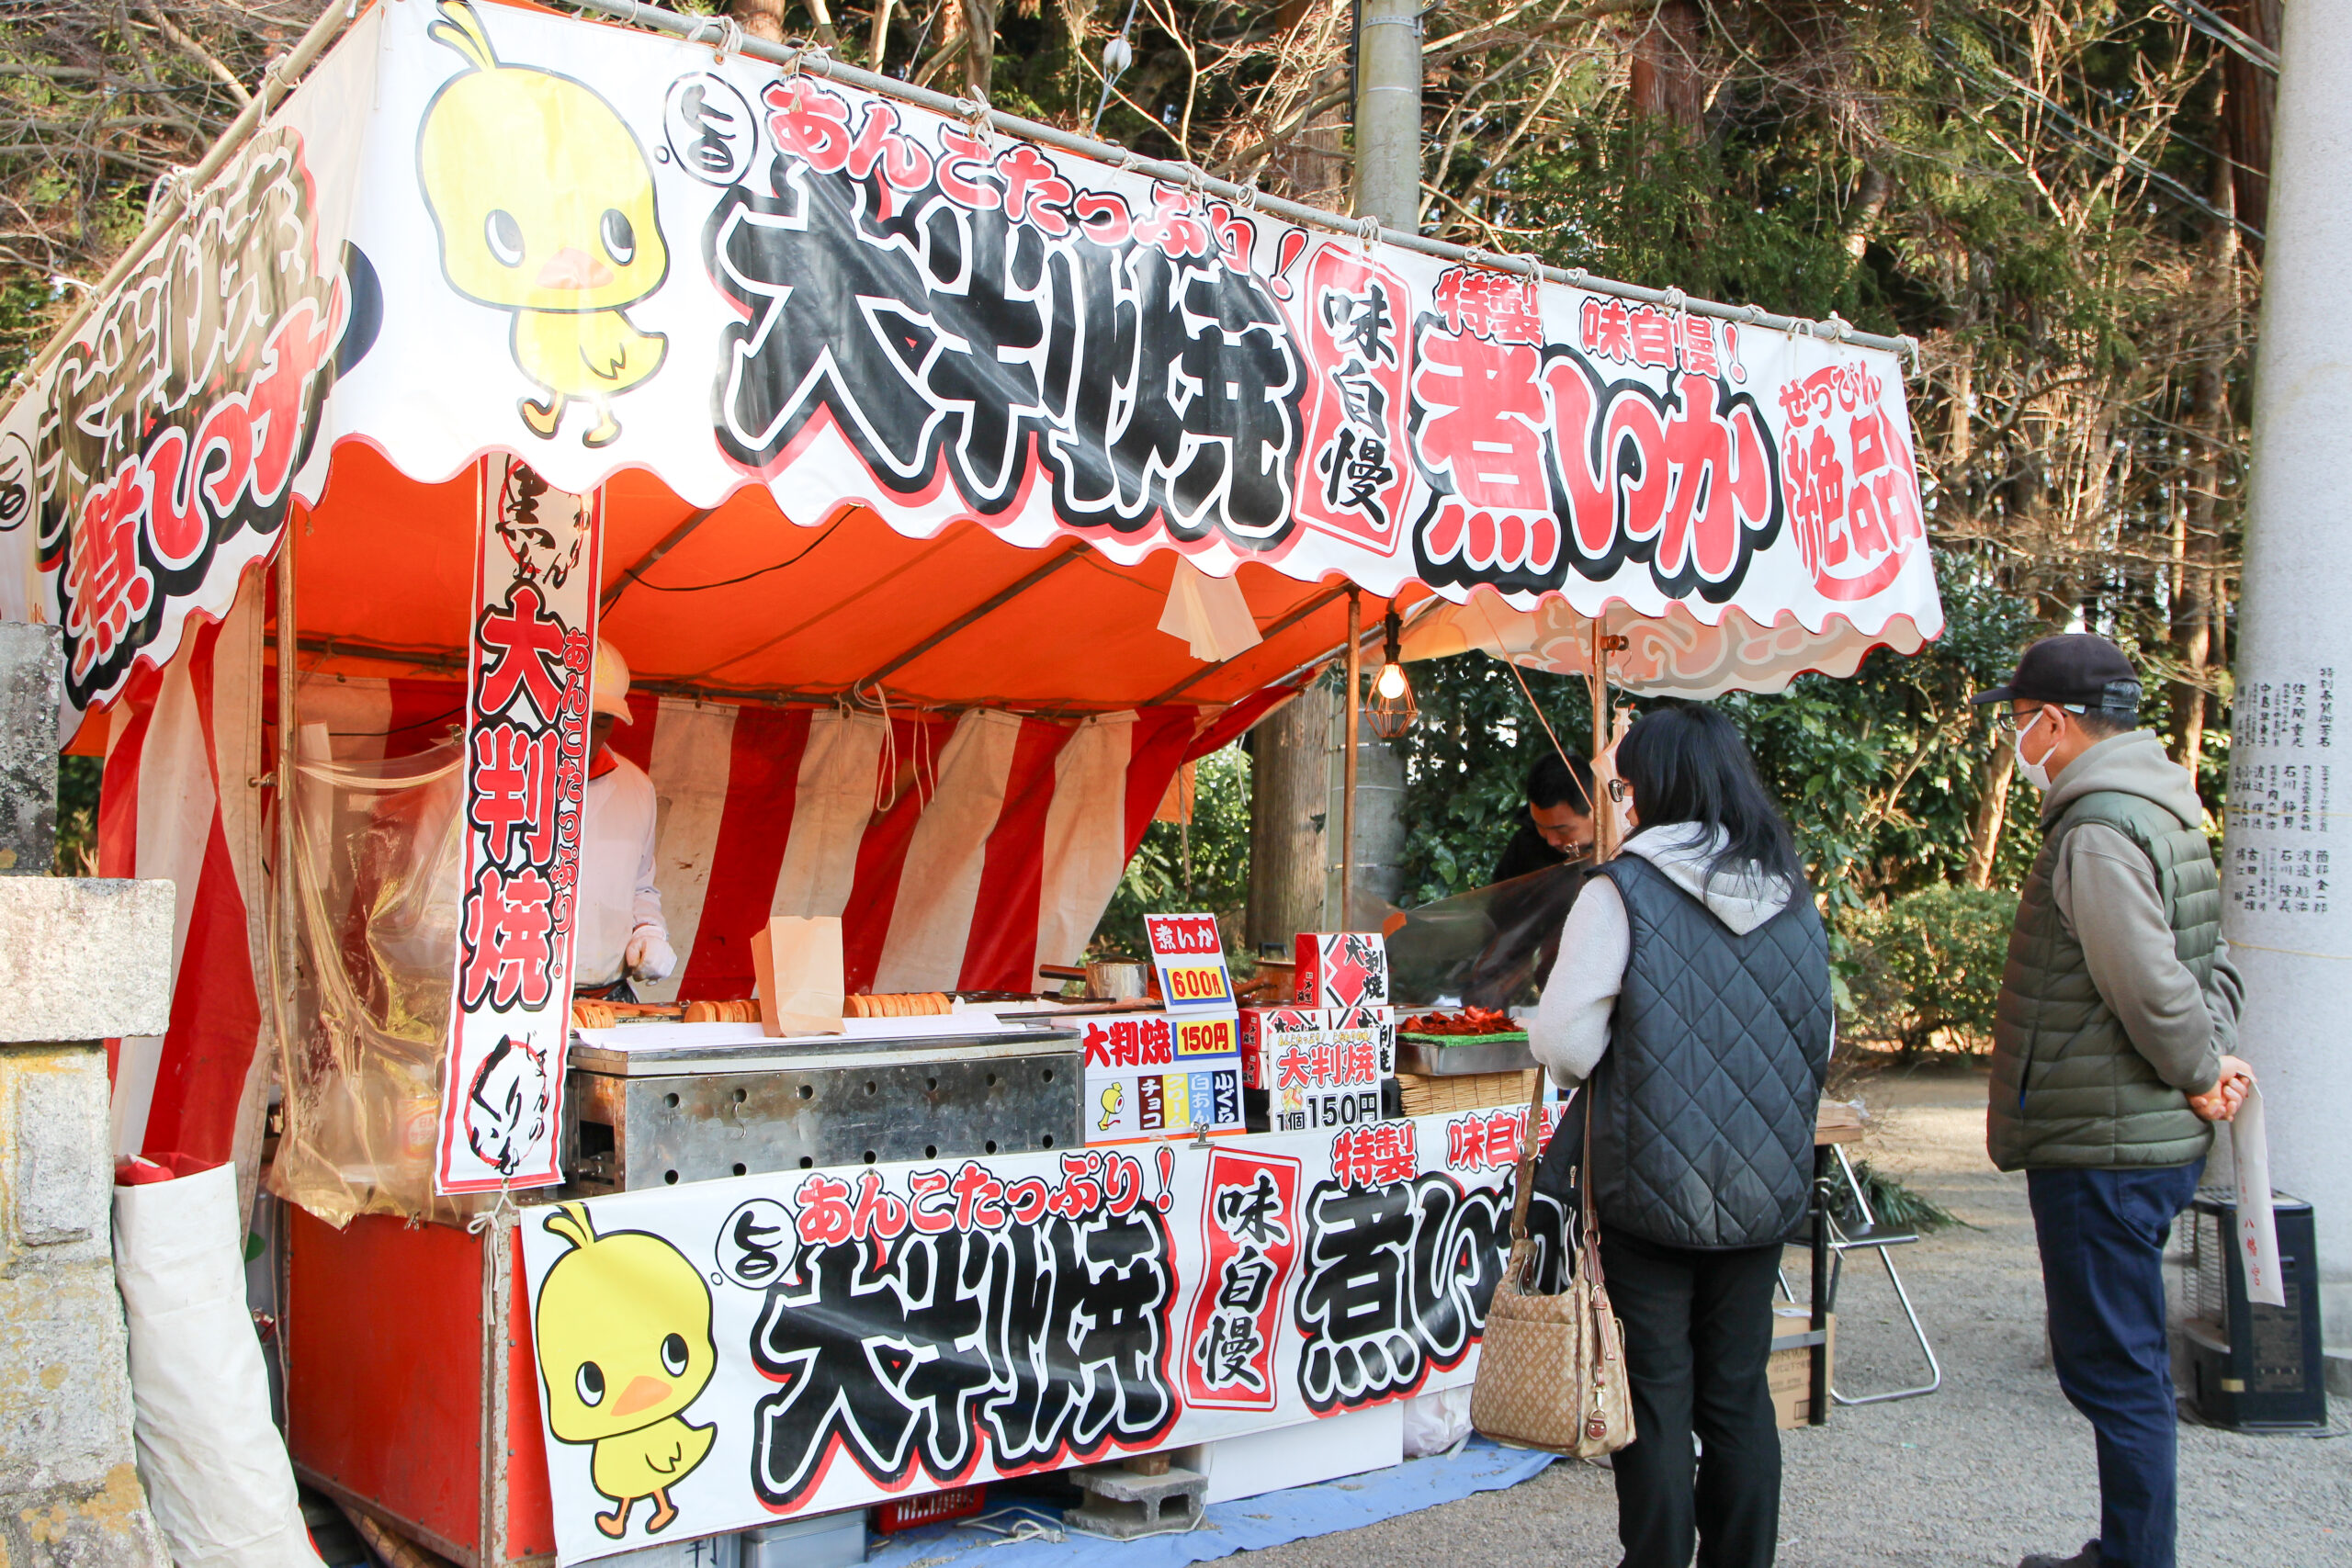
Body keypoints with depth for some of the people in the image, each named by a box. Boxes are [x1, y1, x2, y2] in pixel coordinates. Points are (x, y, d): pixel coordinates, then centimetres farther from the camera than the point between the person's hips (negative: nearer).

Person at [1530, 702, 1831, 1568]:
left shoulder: (1622, 892, -13)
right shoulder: (1792, 897, 4)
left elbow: (1564, 1047, -16)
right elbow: (1819, 1043, 14)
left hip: (1651, 1186, -5)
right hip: (1764, 1187, 5)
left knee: (1655, 1397, 6)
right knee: (1739, 1396, 15)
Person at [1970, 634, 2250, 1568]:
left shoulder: (2099, 831, -20)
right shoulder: (2164, 812, 14)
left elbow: (2153, 988, -24)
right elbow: (2208, 963, 19)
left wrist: (2200, 1076, -9)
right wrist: (2217, 1051, 5)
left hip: (2105, 1149, -11)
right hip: (2152, 1138, 11)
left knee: (2115, 1373, -1)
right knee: (2119, 1367, 19)